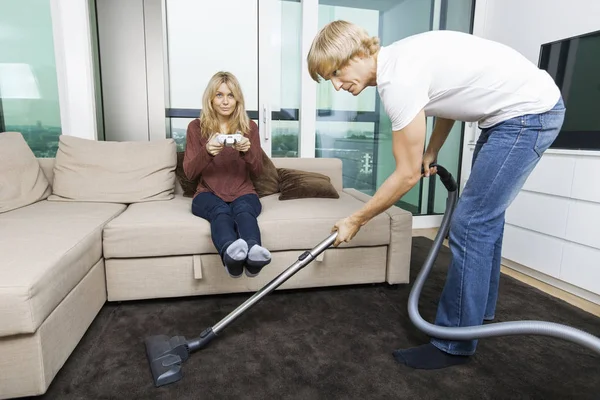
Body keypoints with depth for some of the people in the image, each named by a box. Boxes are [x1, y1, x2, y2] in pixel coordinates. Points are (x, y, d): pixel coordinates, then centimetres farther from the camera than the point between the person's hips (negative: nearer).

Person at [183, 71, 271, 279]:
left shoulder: (249, 127, 8)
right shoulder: (196, 127, 5)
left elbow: (257, 171, 2)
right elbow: (189, 172, -1)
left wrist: (248, 150, -20)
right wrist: (207, 151, -22)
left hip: (243, 193, 1)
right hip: (208, 194, -1)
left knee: (243, 209, -36)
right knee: (221, 211, -36)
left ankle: (253, 252, -66)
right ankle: (230, 253, -67)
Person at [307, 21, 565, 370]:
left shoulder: (398, 79, -25)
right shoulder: (398, 61, 3)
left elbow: (408, 175, -21)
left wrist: (355, 220, -11)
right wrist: (430, 153, 11)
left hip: (529, 111, -10)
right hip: (522, 109, 10)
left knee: (469, 224, -10)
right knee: (484, 216, 16)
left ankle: (454, 345, 3)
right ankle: (480, 310, 34)